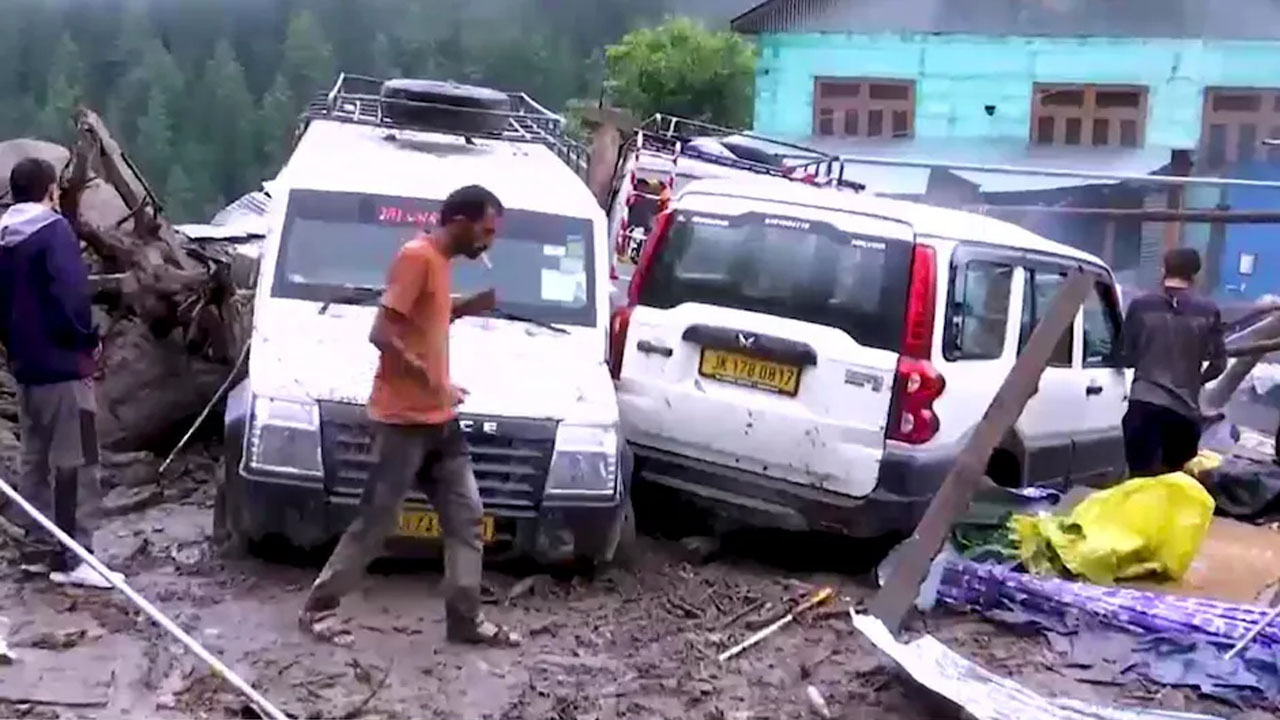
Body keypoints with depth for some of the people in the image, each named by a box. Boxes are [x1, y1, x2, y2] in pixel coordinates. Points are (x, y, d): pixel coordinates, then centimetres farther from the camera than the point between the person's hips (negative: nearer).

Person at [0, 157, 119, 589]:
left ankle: (39, 549, 21)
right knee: (75, 462, -7)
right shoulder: (54, 231, -12)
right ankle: (73, 559, -7)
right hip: (62, 364, -9)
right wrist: (88, 339, -9)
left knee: (36, 460, 15)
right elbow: (71, 295, -23)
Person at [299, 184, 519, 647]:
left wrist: (469, 307, 9)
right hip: (403, 419, -9)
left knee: (466, 515, 9)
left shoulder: (439, 261, 13)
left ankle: (466, 618, 15)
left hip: (437, 418, 9)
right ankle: (319, 607, 13)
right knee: (376, 521, -1)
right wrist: (432, 382, -17)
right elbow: (381, 335, -20)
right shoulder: (417, 256, -15)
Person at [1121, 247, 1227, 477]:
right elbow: (1218, 363, 4)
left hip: (1144, 404, -1)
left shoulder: (1140, 306, -1)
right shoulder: (1208, 311, -1)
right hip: (1185, 408, 1)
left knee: (1141, 479, 0)